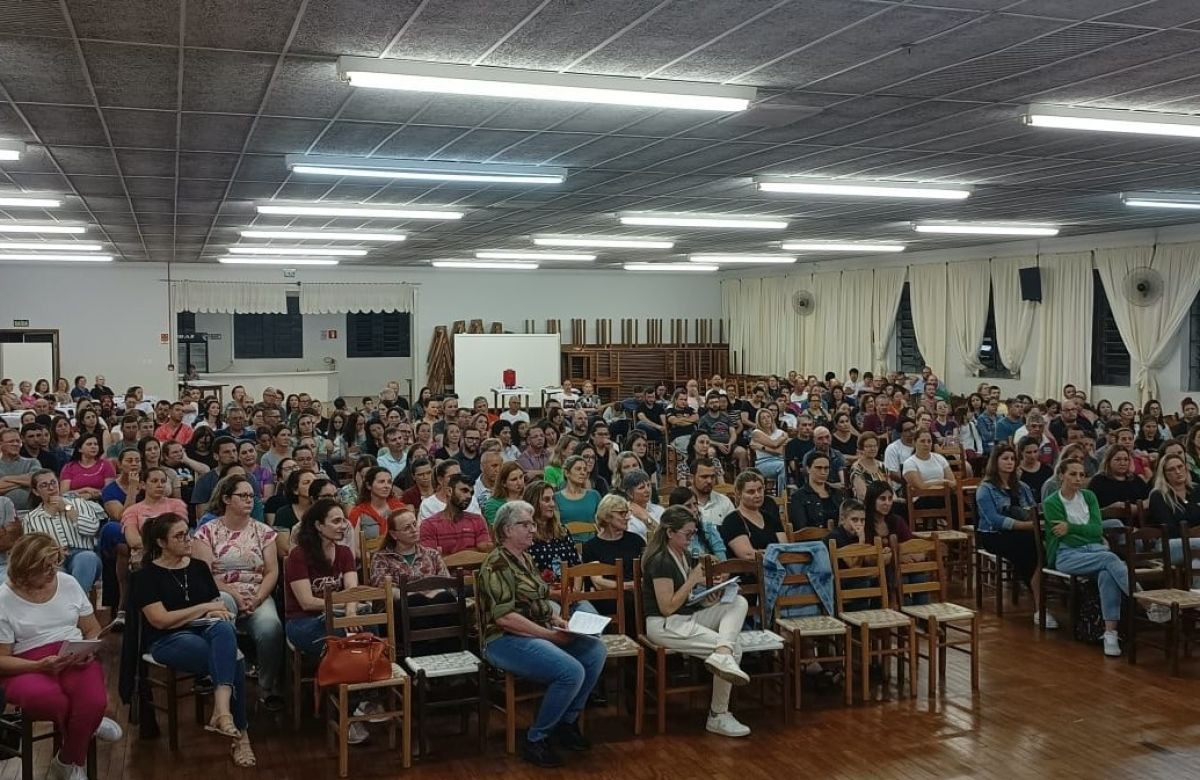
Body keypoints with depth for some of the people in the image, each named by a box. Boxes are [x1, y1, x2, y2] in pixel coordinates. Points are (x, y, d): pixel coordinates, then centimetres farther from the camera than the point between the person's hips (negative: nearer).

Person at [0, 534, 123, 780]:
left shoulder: (69, 584, 8)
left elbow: (93, 630, 15)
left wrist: (89, 650, -8)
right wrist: (40, 665, -21)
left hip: (75, 660, 3)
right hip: (27, 667, -3)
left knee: (95, 701, -30)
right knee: (45, 698, -39)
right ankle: (87, 725, -5)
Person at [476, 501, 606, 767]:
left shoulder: (525, 558, 13)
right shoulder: (497, 564, -15)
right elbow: (504, 617, -24)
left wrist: (556, 620, 4)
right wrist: (550, 634, -21)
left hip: (538, 633, 9)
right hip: (507, 640, -9)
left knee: (596, 650, -6)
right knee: (572, 672, -27)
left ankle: (567, 722, 7)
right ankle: (535, 741, -10)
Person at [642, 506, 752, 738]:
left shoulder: (686, 557, 12)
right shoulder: (660, 561, -17)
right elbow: (667, 608, -21)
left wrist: (707, 598, 2)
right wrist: (693, 580, -15)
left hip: (689, 616, 9)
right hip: (665, 625, -9)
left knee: (739, 602, -7)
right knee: (735, 649, -17)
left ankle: (722, 654, -30)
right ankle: (718, 717, -14)